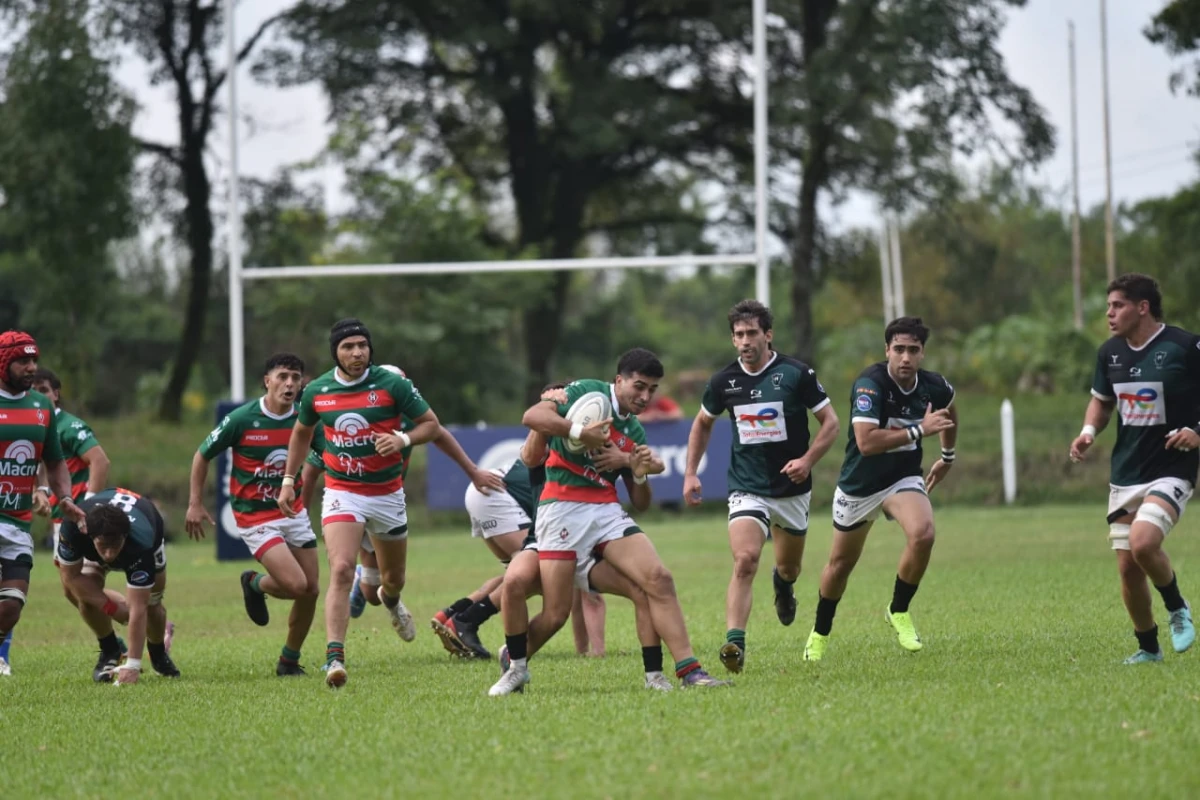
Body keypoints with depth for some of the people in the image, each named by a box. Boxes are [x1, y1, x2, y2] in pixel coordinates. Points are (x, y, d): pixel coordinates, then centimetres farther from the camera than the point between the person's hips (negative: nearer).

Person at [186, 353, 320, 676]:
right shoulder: (242, 419, -14)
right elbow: (202, 455, -2)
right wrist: (195, 504, -5)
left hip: (293, 512, 5)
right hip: (255, 516, -5)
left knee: (311, 590, 0)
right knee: (295, 585, -19)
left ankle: (289, 661, 21)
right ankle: (255, 584, 16)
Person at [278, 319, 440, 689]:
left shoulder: (392, 384, -11)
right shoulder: (316, 391, -2)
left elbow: (431, 424, -5)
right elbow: (301, 433, 17)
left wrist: (403, 439, -24)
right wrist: (288, 480, 13)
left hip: (387, 492, 1)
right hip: (342, 492, -1)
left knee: (393, 577, 17)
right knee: (341, 570, -21)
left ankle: (391, 601, 56)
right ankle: (335, 657, -25)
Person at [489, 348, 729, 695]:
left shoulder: (634, 434, 16)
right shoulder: (586, 392, -1)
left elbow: (640, 503, 18)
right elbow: (532, 416, -14)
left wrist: (641, 475, -3)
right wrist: (579, 431, -25)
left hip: (607, 510, 6)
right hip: (563, 507, -6)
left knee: (659, 580, -13)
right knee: (555, 615, -8)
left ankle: (688, 670, -13)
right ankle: (515, 664, 21)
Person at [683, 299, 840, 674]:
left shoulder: (796, 373, -10)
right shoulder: (724, 381, -2)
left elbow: (830, 422, -4)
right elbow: (703, 423, 16)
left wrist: (808, 460, -19)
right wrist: (690, 473, 9)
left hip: (792, 488, 0)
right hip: (747, 488, 0)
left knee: (789, 566, 17)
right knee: (745, 561, -22)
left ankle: (783, 583, 56)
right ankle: (734, 643, -28)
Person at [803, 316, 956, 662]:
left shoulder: (933, 386, -10)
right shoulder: (871, 384, -27)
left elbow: (949, 409, 17)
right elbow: (866, 442, -39)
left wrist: (948, 456, 23)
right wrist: (918, 430, -37)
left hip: (904, 478, 2)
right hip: (859, 485, -2)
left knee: (923, 533, -28)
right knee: (842, 562, 14)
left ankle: (899, 612, -5)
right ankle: (820, 634, 40)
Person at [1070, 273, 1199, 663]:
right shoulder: (1110, 353, 7)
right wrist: (1089, 431, 3)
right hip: (1125, 475, 6)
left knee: (1142, 543, -27)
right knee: (1128, 566, 3)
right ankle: (1148, 647, 21)